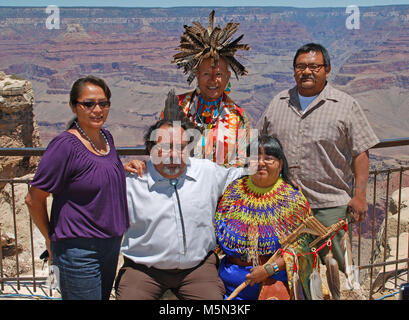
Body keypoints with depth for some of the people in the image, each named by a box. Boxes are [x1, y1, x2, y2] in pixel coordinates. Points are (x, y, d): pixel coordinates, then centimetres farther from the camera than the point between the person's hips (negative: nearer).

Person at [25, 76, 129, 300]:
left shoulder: (106, 137, 5)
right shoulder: (65, 145, -19)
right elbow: (33, 199, -13)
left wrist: (124, 167, 8)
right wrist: (50, 239, -2)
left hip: (111, 245, 8)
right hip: (78, 250, -8)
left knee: (104, 296, 21)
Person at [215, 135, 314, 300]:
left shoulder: (293, 198, -7)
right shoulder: (234, 189, 1)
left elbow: (301, 246, -10)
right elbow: (215, 229, 11)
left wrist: (269, 269, -18)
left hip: (277, 278, -2)